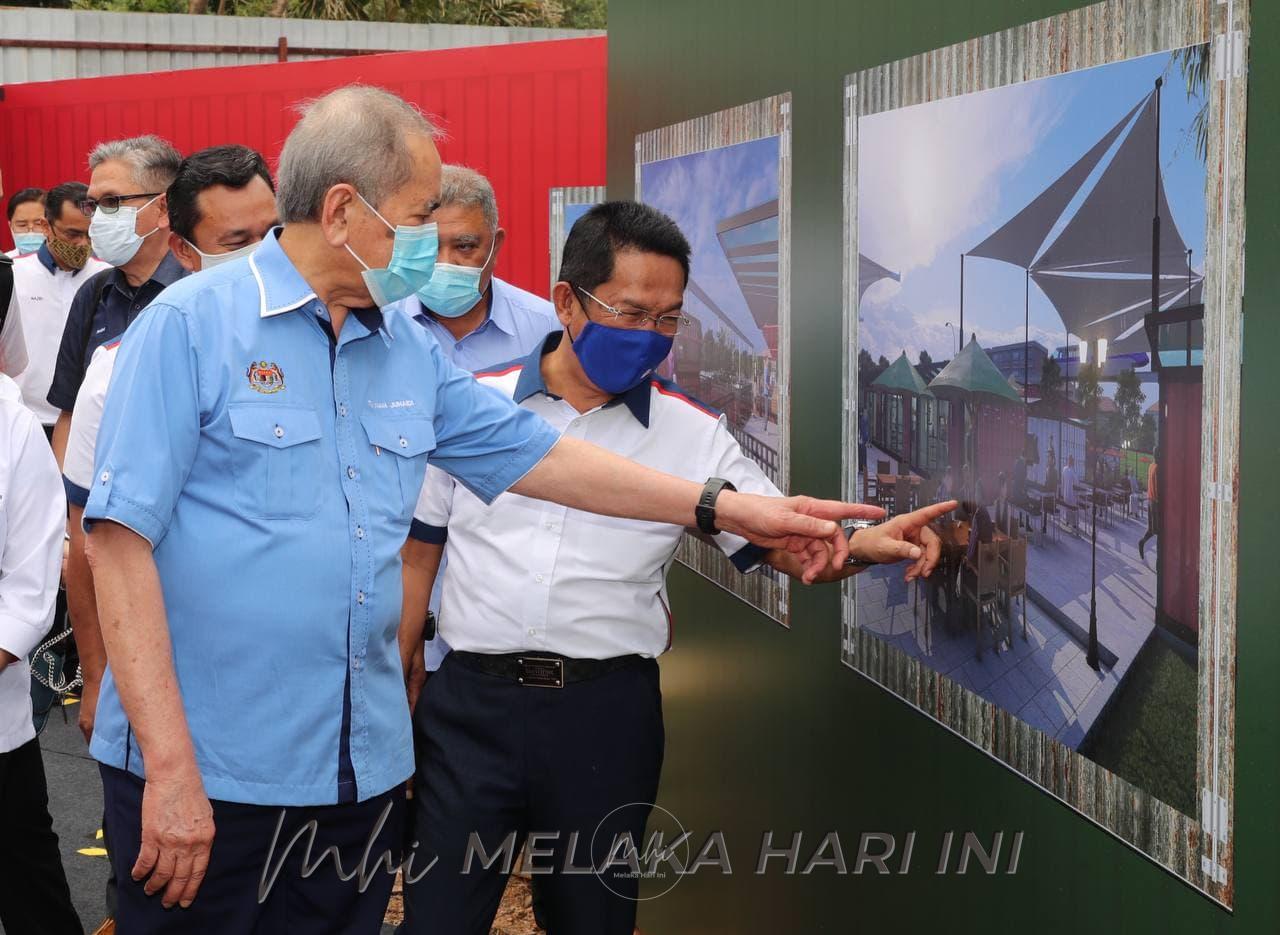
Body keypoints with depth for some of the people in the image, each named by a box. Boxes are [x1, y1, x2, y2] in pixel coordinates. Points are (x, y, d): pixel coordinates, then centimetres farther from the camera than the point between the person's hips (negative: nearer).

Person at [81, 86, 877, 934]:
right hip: (206, 775, -6)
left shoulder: (412, 353, 11)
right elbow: (120, 539, -13)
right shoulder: (191, 326, -9)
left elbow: (530, 451, 17)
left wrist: (724, 508, 12)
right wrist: (169, 768, -18)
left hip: (367, 767, 6)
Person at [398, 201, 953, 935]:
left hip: (608, 713, 0)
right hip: (470, 701, 0)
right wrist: (392, 696, 8)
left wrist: (861, 545, -22)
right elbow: (420, 556, 8)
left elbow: (786, 544, 0)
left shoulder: (694, 435, 2)